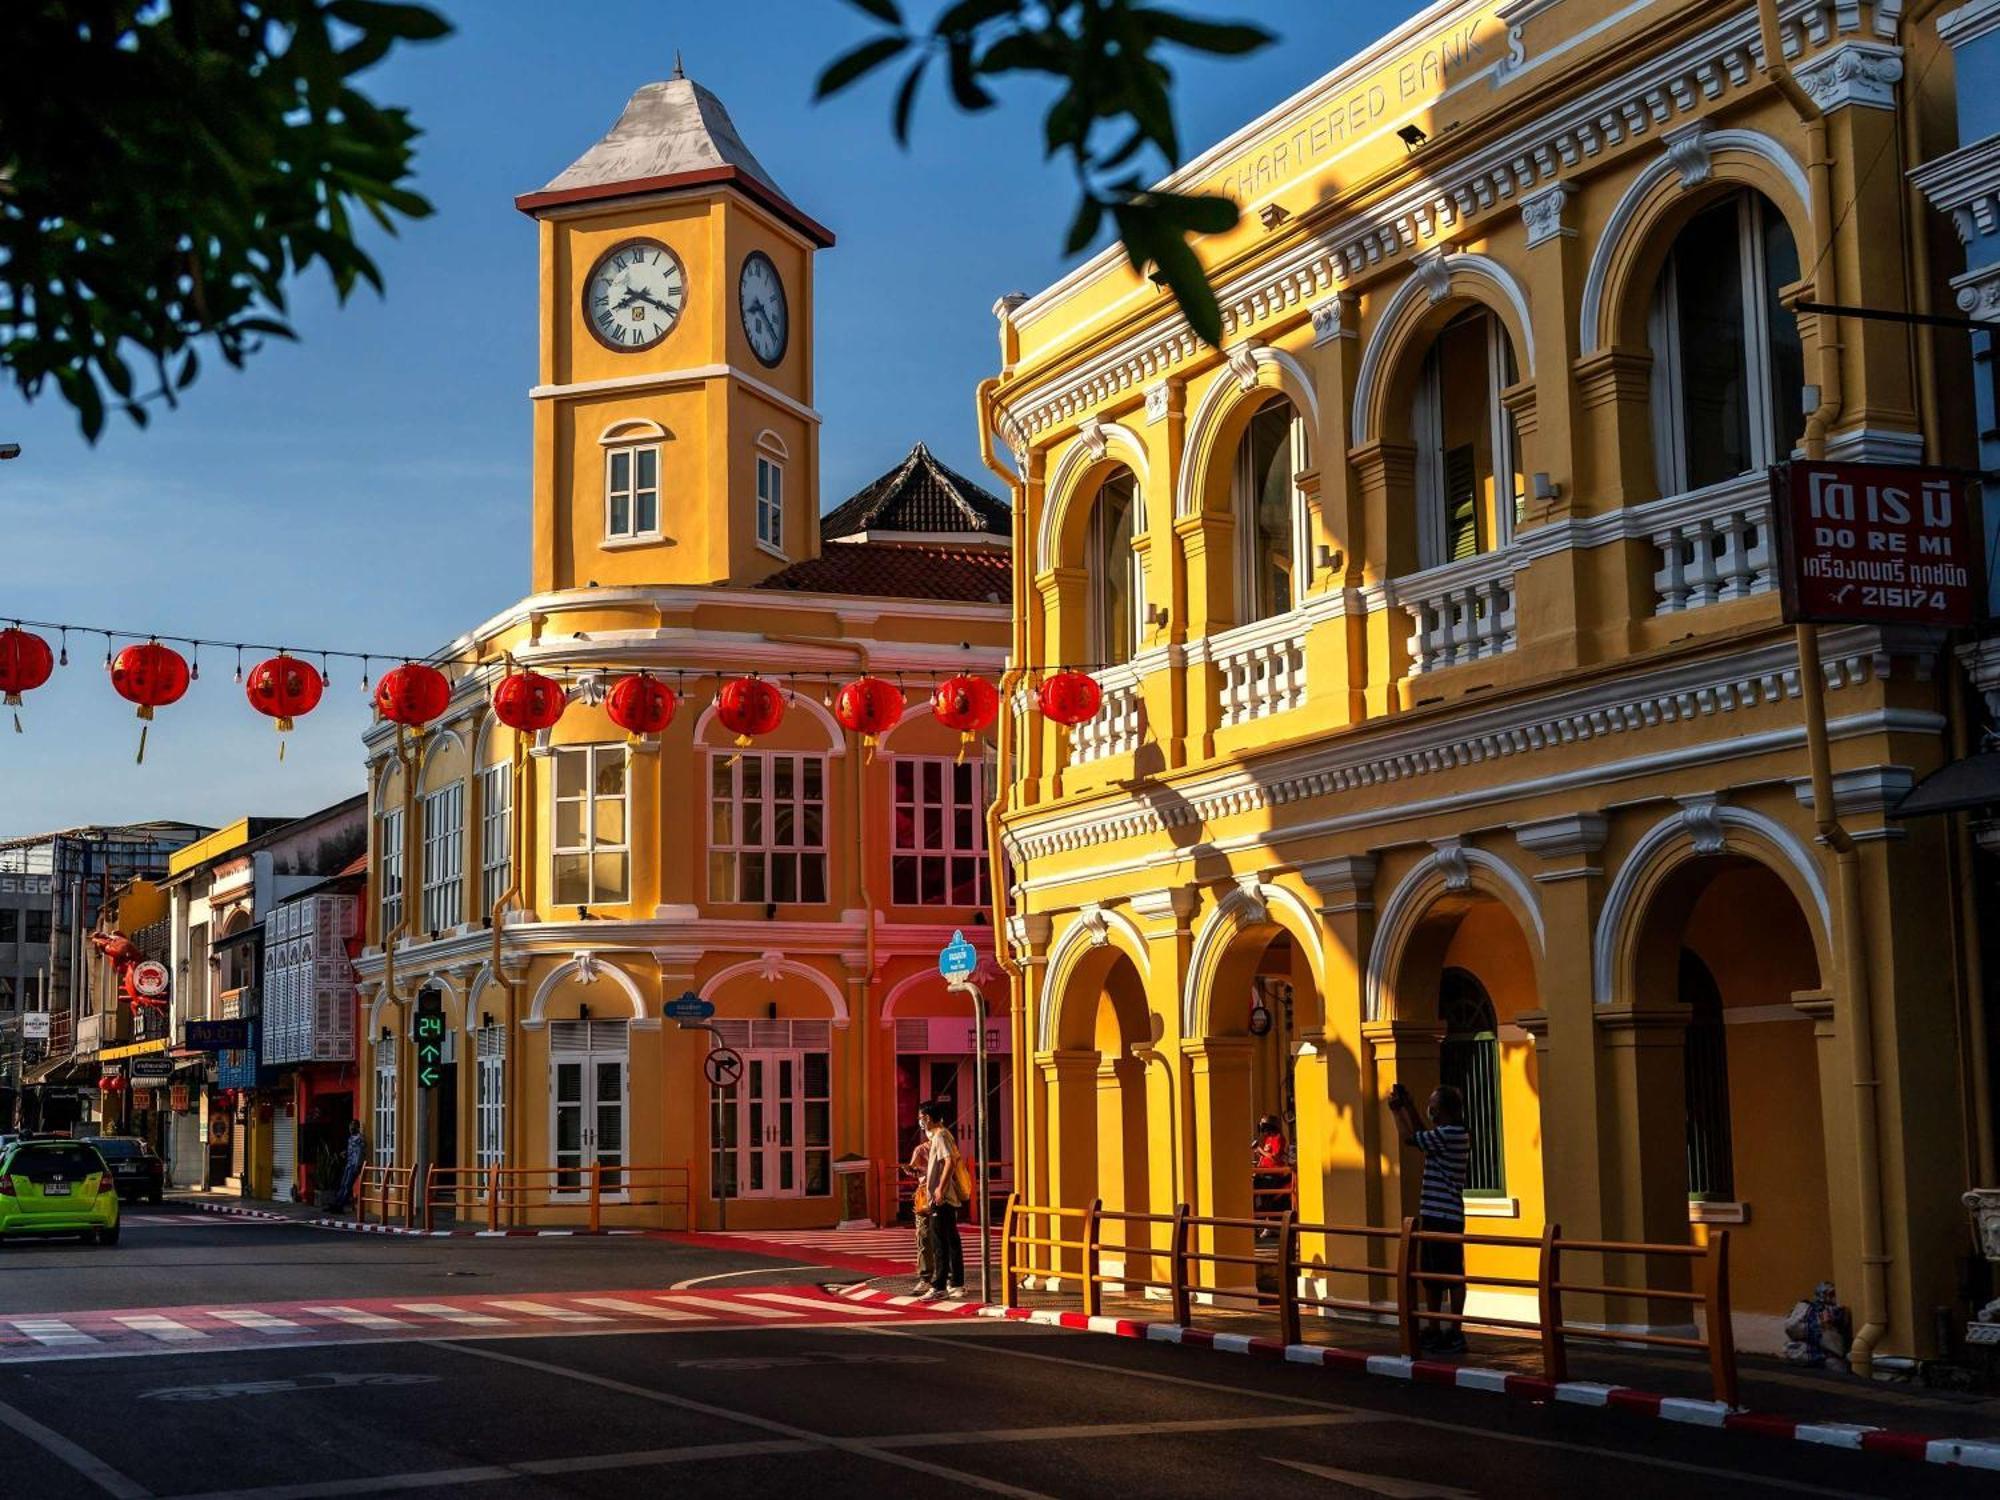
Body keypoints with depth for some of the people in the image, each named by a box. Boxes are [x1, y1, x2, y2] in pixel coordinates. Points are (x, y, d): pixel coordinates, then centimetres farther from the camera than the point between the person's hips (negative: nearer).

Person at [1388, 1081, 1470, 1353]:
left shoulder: (1449, 1134, -16)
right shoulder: (1450, 1134, 14)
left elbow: (1409, 1138, -14)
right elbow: (1422, 1135, 30)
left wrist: (1397, 1111, -1)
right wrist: (1408, 1106, 23)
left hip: (1444, 1217, -10)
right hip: (1434, 1216, 10)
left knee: (1452, 1275, -5)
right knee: (1431, 1275, 13)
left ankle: (1455, 1333, -2)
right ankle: (1435, 1331, 20)